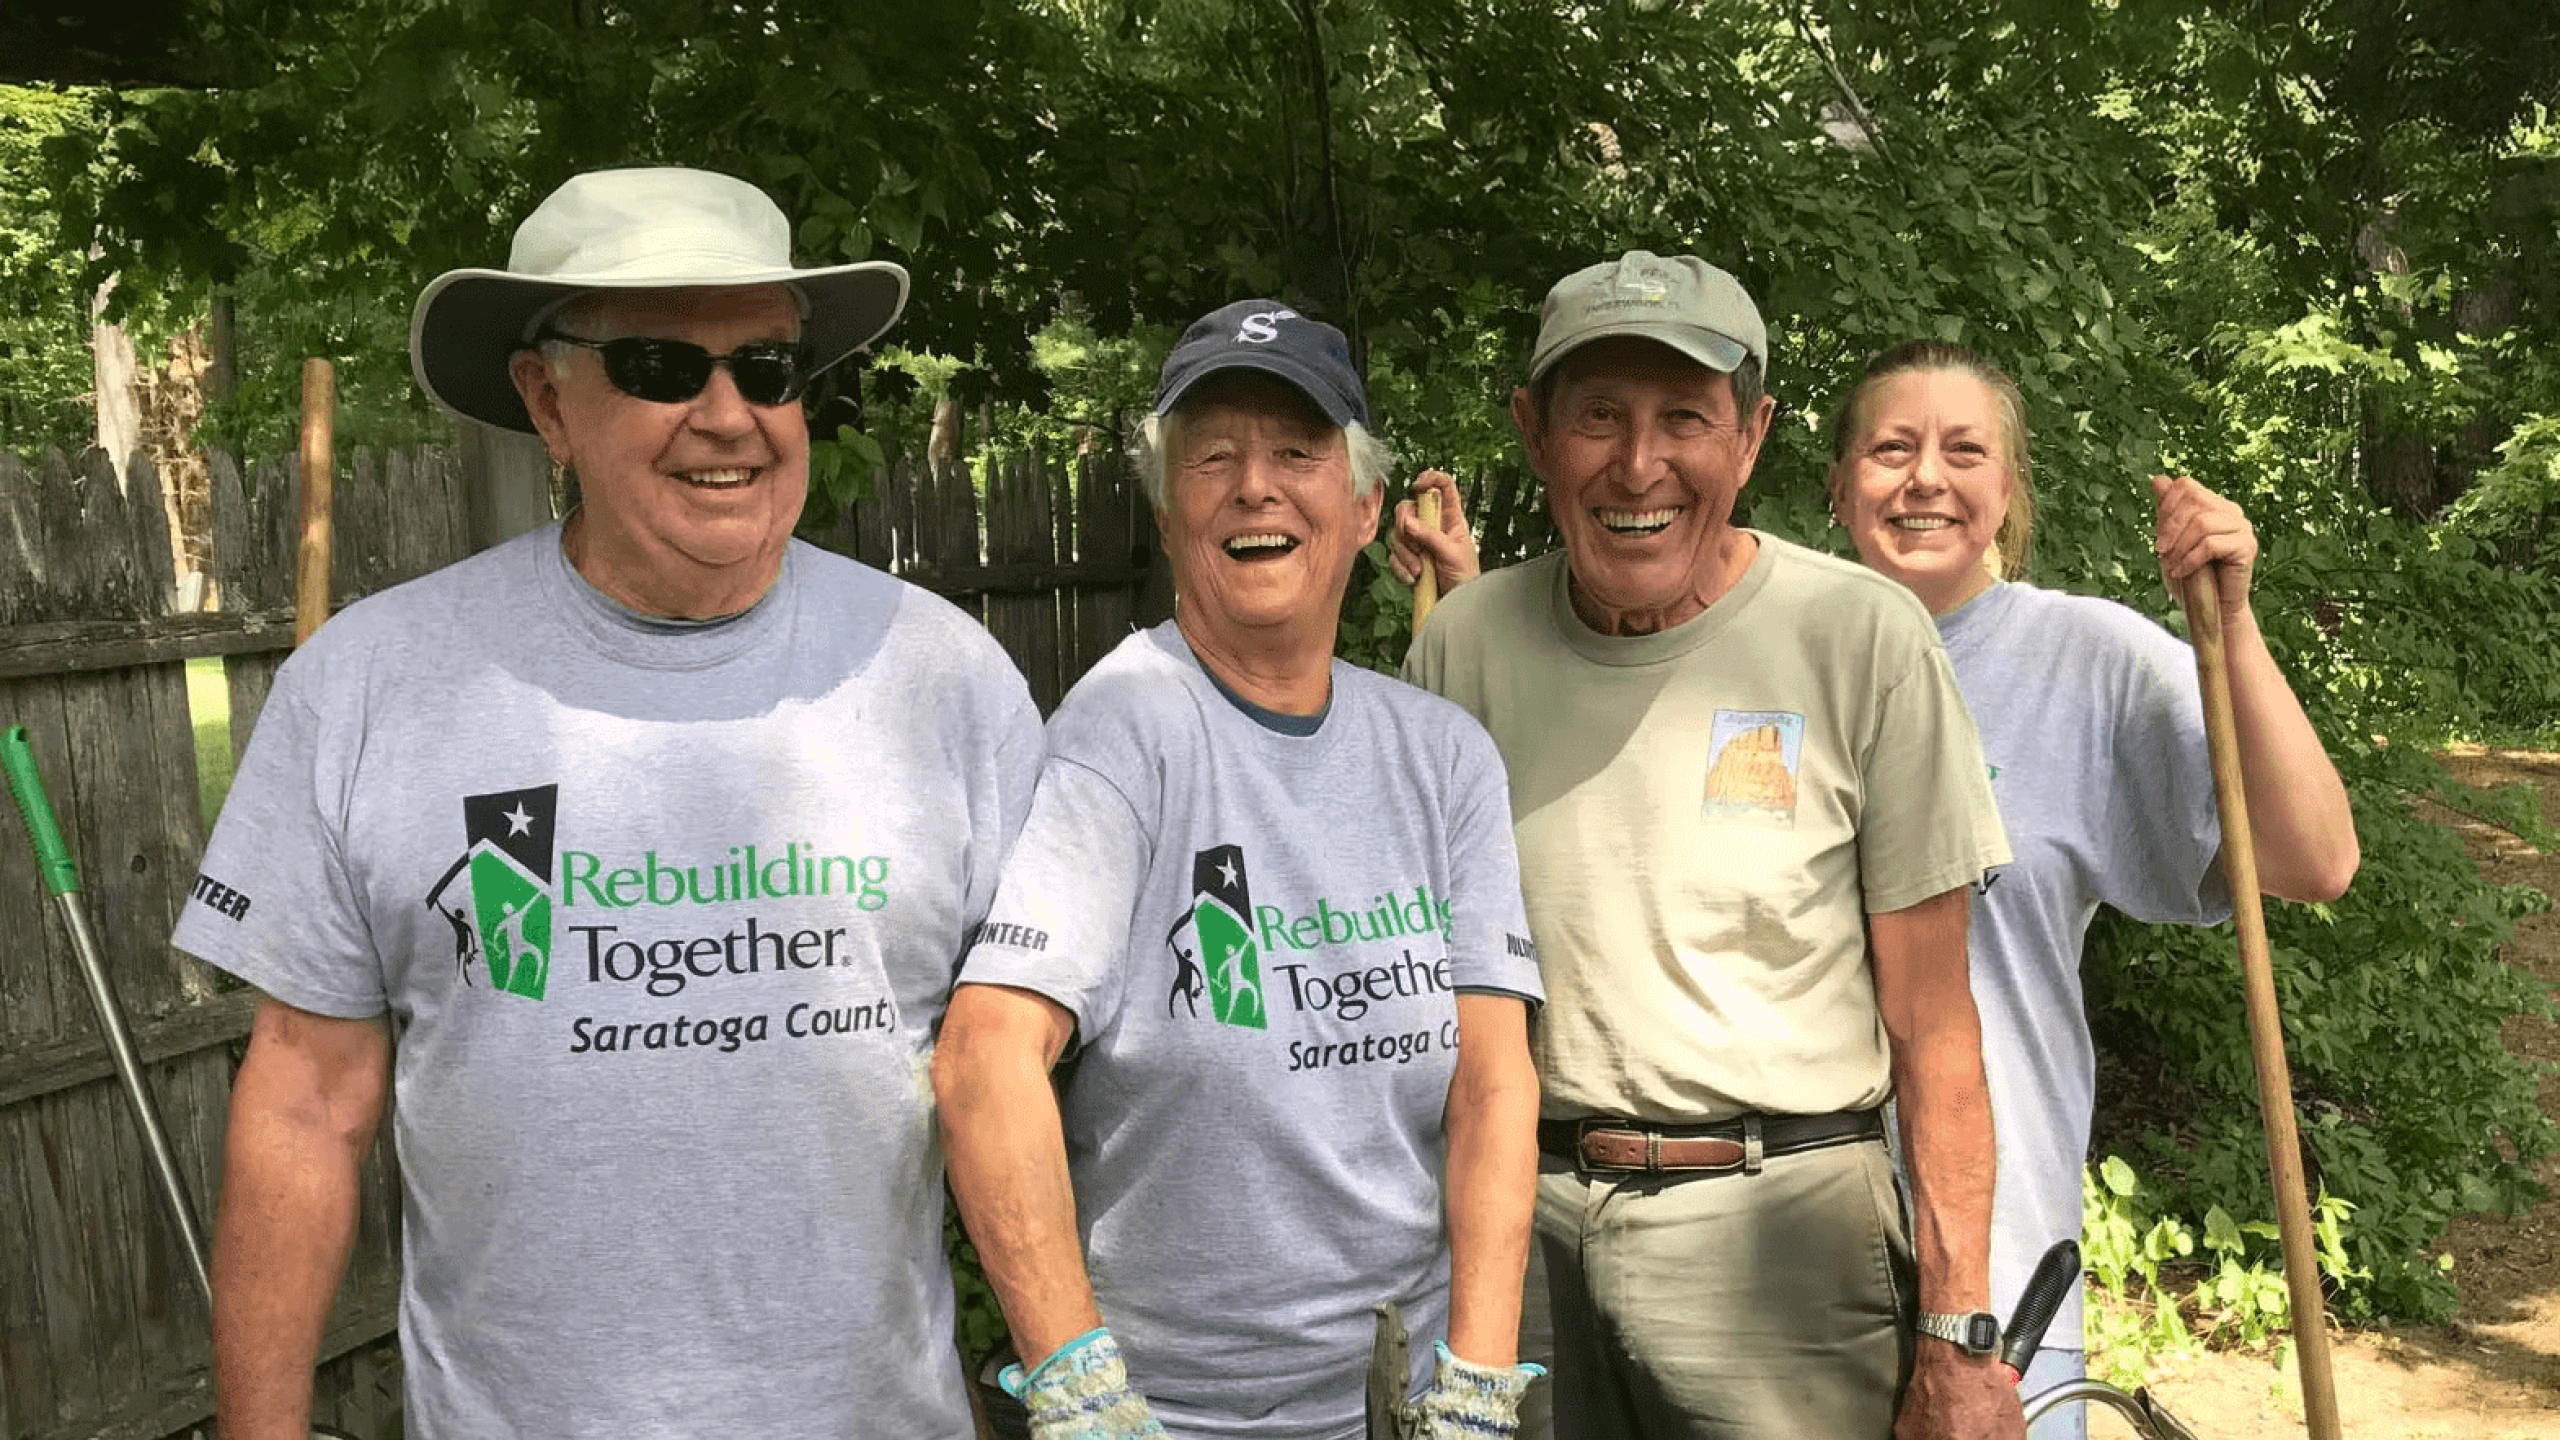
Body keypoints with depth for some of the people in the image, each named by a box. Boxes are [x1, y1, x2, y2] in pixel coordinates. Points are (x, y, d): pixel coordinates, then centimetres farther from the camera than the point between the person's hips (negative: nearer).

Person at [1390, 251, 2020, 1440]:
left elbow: (1931, 1021, -5)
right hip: (1524, 1216, 3)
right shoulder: (1464, 641, 0)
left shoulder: (1863, 639, -7)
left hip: (1779, 1221, -2)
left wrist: (1959, 1337, -7)